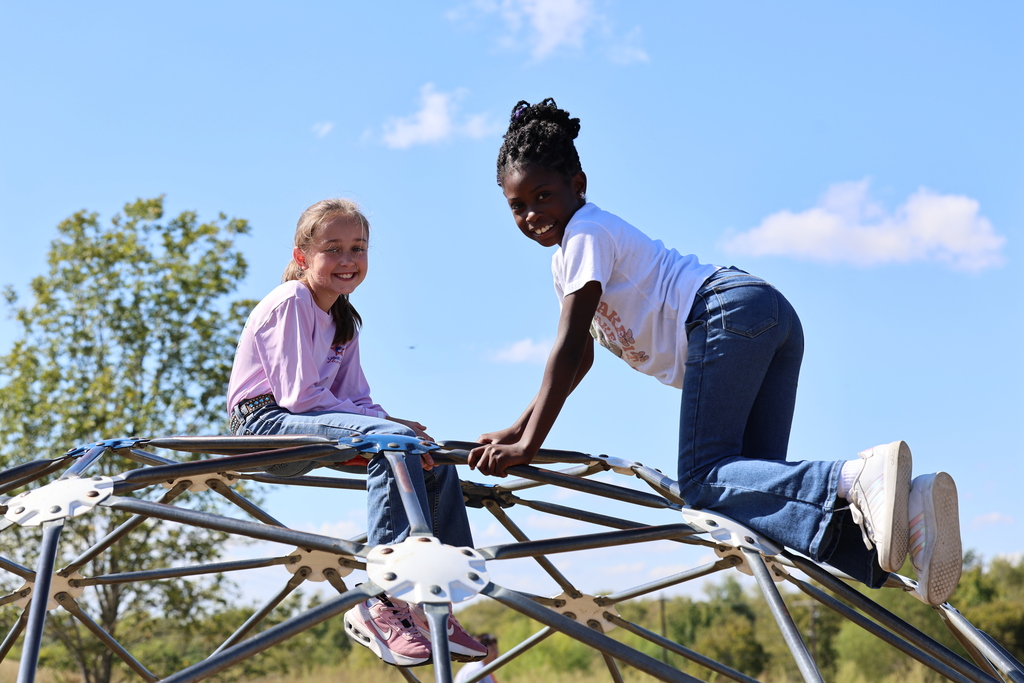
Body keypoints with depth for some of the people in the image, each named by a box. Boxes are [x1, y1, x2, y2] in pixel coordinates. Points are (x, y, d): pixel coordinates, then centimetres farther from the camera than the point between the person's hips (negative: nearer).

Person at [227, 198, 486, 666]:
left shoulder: (344, 321, 18)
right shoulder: (291, 301, -11)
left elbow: (354, 398, 9)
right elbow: (300, 395, -19)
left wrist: (390, 424, -13)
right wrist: (389, 427, -20)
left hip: (307, 424, 9)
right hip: (266, 422, -9)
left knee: (437, 465, 1)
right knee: (392, 442, -31)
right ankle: (387, 605, -36)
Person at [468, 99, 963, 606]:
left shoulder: (586, 231, 0)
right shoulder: (563, 259, 28)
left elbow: (569, 346, -8)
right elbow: (580, 358, 36)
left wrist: (528, 446, -10)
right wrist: (518, 429, 32)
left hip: (731, 311, -10)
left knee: (701, 479, -21)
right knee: (755, 487, -2)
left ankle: (857, 478, -43)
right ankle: (904, 506, -24)